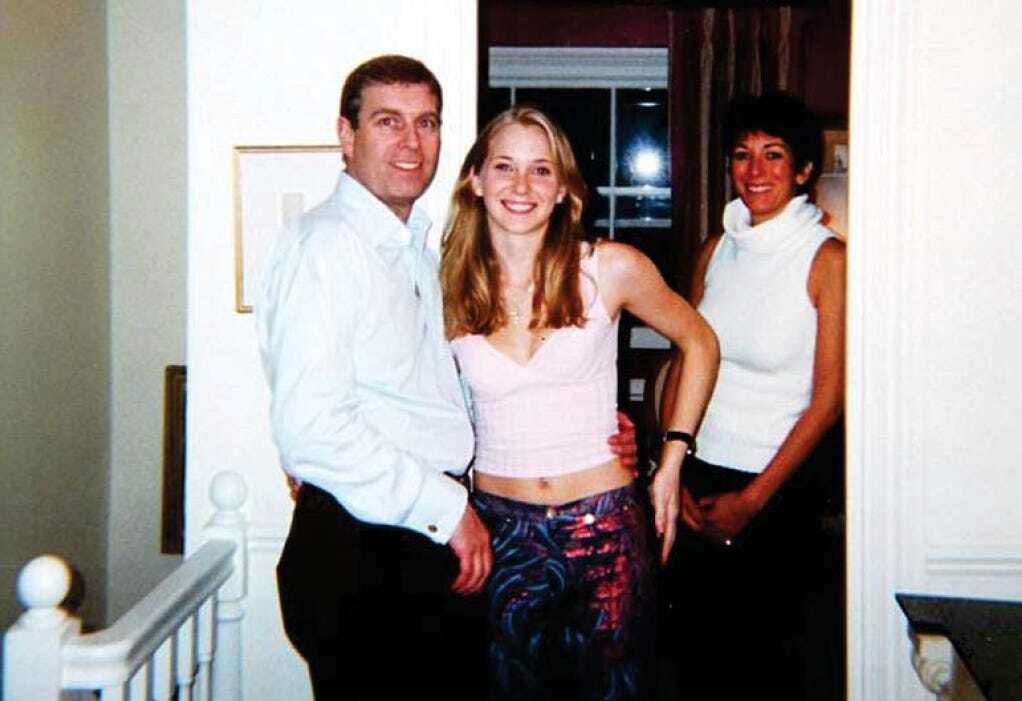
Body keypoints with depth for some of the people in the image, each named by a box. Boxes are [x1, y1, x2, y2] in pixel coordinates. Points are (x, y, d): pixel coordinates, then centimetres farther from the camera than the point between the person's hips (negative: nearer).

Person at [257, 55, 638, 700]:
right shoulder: (325, 246, -13)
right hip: (361, 551, -8)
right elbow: (311, 428, -23)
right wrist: (447, 508, -17)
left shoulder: (416, 248, 16)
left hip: (446, 543, 9)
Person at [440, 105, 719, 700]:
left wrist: (673, 460, 4)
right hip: (498, 530, 2)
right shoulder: (449, 288, -1)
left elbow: (699, 343, 8)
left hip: (605, 531, -1)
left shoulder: (611, 268, -6)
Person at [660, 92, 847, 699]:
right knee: (693, 643, 14)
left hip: (778, 487, -4)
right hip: (698, 478, 4)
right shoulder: (717, 250, 6)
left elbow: (829, 397, -12)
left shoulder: (828, 258, -9)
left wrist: (752, 498, -12)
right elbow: (684, 361, 9)